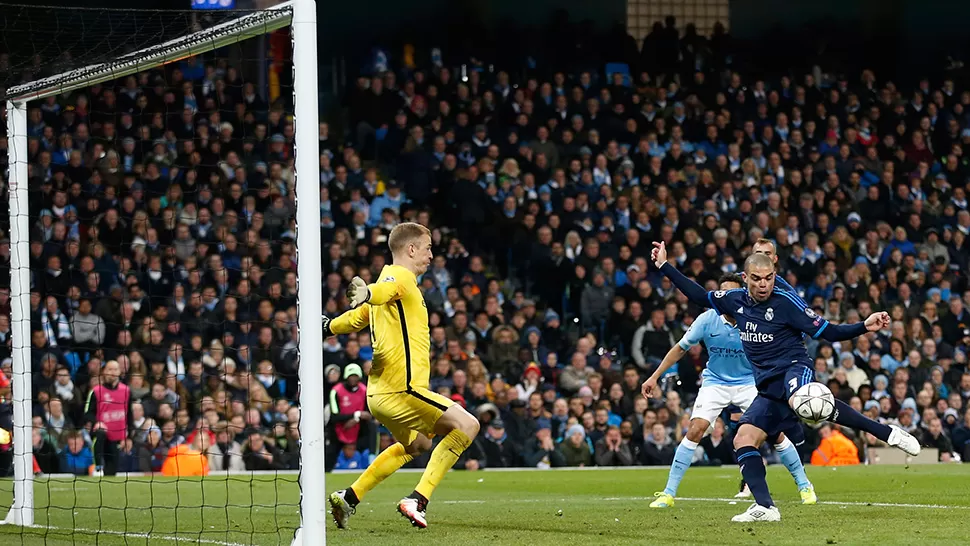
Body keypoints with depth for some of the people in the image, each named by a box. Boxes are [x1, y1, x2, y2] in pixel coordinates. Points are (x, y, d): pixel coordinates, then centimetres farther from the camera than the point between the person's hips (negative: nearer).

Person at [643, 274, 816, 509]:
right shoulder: (708, 319, -14)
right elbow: (681, 348, -3)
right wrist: (655, 377, -4)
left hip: (749, 382, 0)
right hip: (715, 382, 0)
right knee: (695, 431, -17)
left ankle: (804, 485, 13)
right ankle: (668, 493, -9)